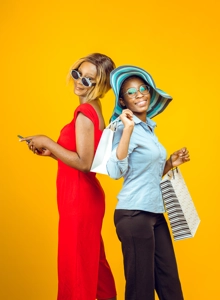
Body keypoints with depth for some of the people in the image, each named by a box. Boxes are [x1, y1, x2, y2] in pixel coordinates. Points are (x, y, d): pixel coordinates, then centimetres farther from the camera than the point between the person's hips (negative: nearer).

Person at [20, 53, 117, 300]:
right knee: (92, 260, 22)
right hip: (85, 195, 10)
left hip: (79, 198, -10)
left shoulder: (85, 113, -19)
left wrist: (47, 143, -16)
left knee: (75, 263, 5)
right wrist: (51, 152, 7)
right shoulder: (93, 110, 10)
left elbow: (84, 163, -24)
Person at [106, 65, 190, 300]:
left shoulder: (148, 128, 14)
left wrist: (171, 163, 8)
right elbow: (115, 172, -27)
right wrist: (128, 129, -29)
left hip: (155, 213, 8)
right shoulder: (125, 127, -11)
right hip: (134, 214, -8)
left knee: (169, 281, 13)